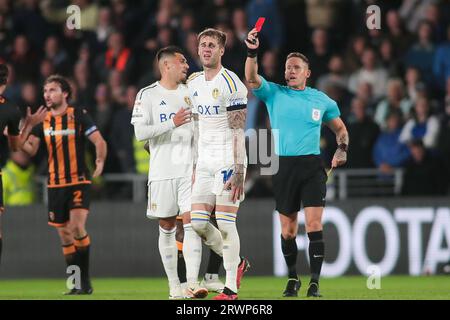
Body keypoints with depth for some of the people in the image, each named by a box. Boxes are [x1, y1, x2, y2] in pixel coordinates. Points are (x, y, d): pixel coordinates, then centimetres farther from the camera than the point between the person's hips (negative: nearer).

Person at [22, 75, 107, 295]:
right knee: (65, 235, 5)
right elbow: (31, 149, 2)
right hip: (55, 185, 5)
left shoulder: (79, 116, -4)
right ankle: (78, 285, 14)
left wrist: (100, 161, -24)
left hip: (79, 182, -5)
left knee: (77, 227, -20)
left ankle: (85, 281, -11)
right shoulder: (42, 121, 7)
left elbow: (99, 141, -9)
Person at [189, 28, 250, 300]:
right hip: (204, 163, 7)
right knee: (198, 224, 2)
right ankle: (237, 263, 22)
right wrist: (194, 165, 18)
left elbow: (238, 131, -13)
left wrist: (238, 171, -18)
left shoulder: (230, 83, -9)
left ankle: (231, 288, -3)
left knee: (225, 224, -8)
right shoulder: (195, 83, 14)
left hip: (227, 161, -7)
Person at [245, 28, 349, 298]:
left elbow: (340, 127, 21)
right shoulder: (273, 93, 5)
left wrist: (342, 149, 2)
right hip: (284, 167, 1)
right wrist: (252, 52, -29)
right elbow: (252, 78, -13)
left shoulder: (322, 100, 8)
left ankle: (315, 282, -9)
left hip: (313, 166, -1)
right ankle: (293, 279, 24)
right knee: (288, 228, 7)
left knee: (314, 224, -12)